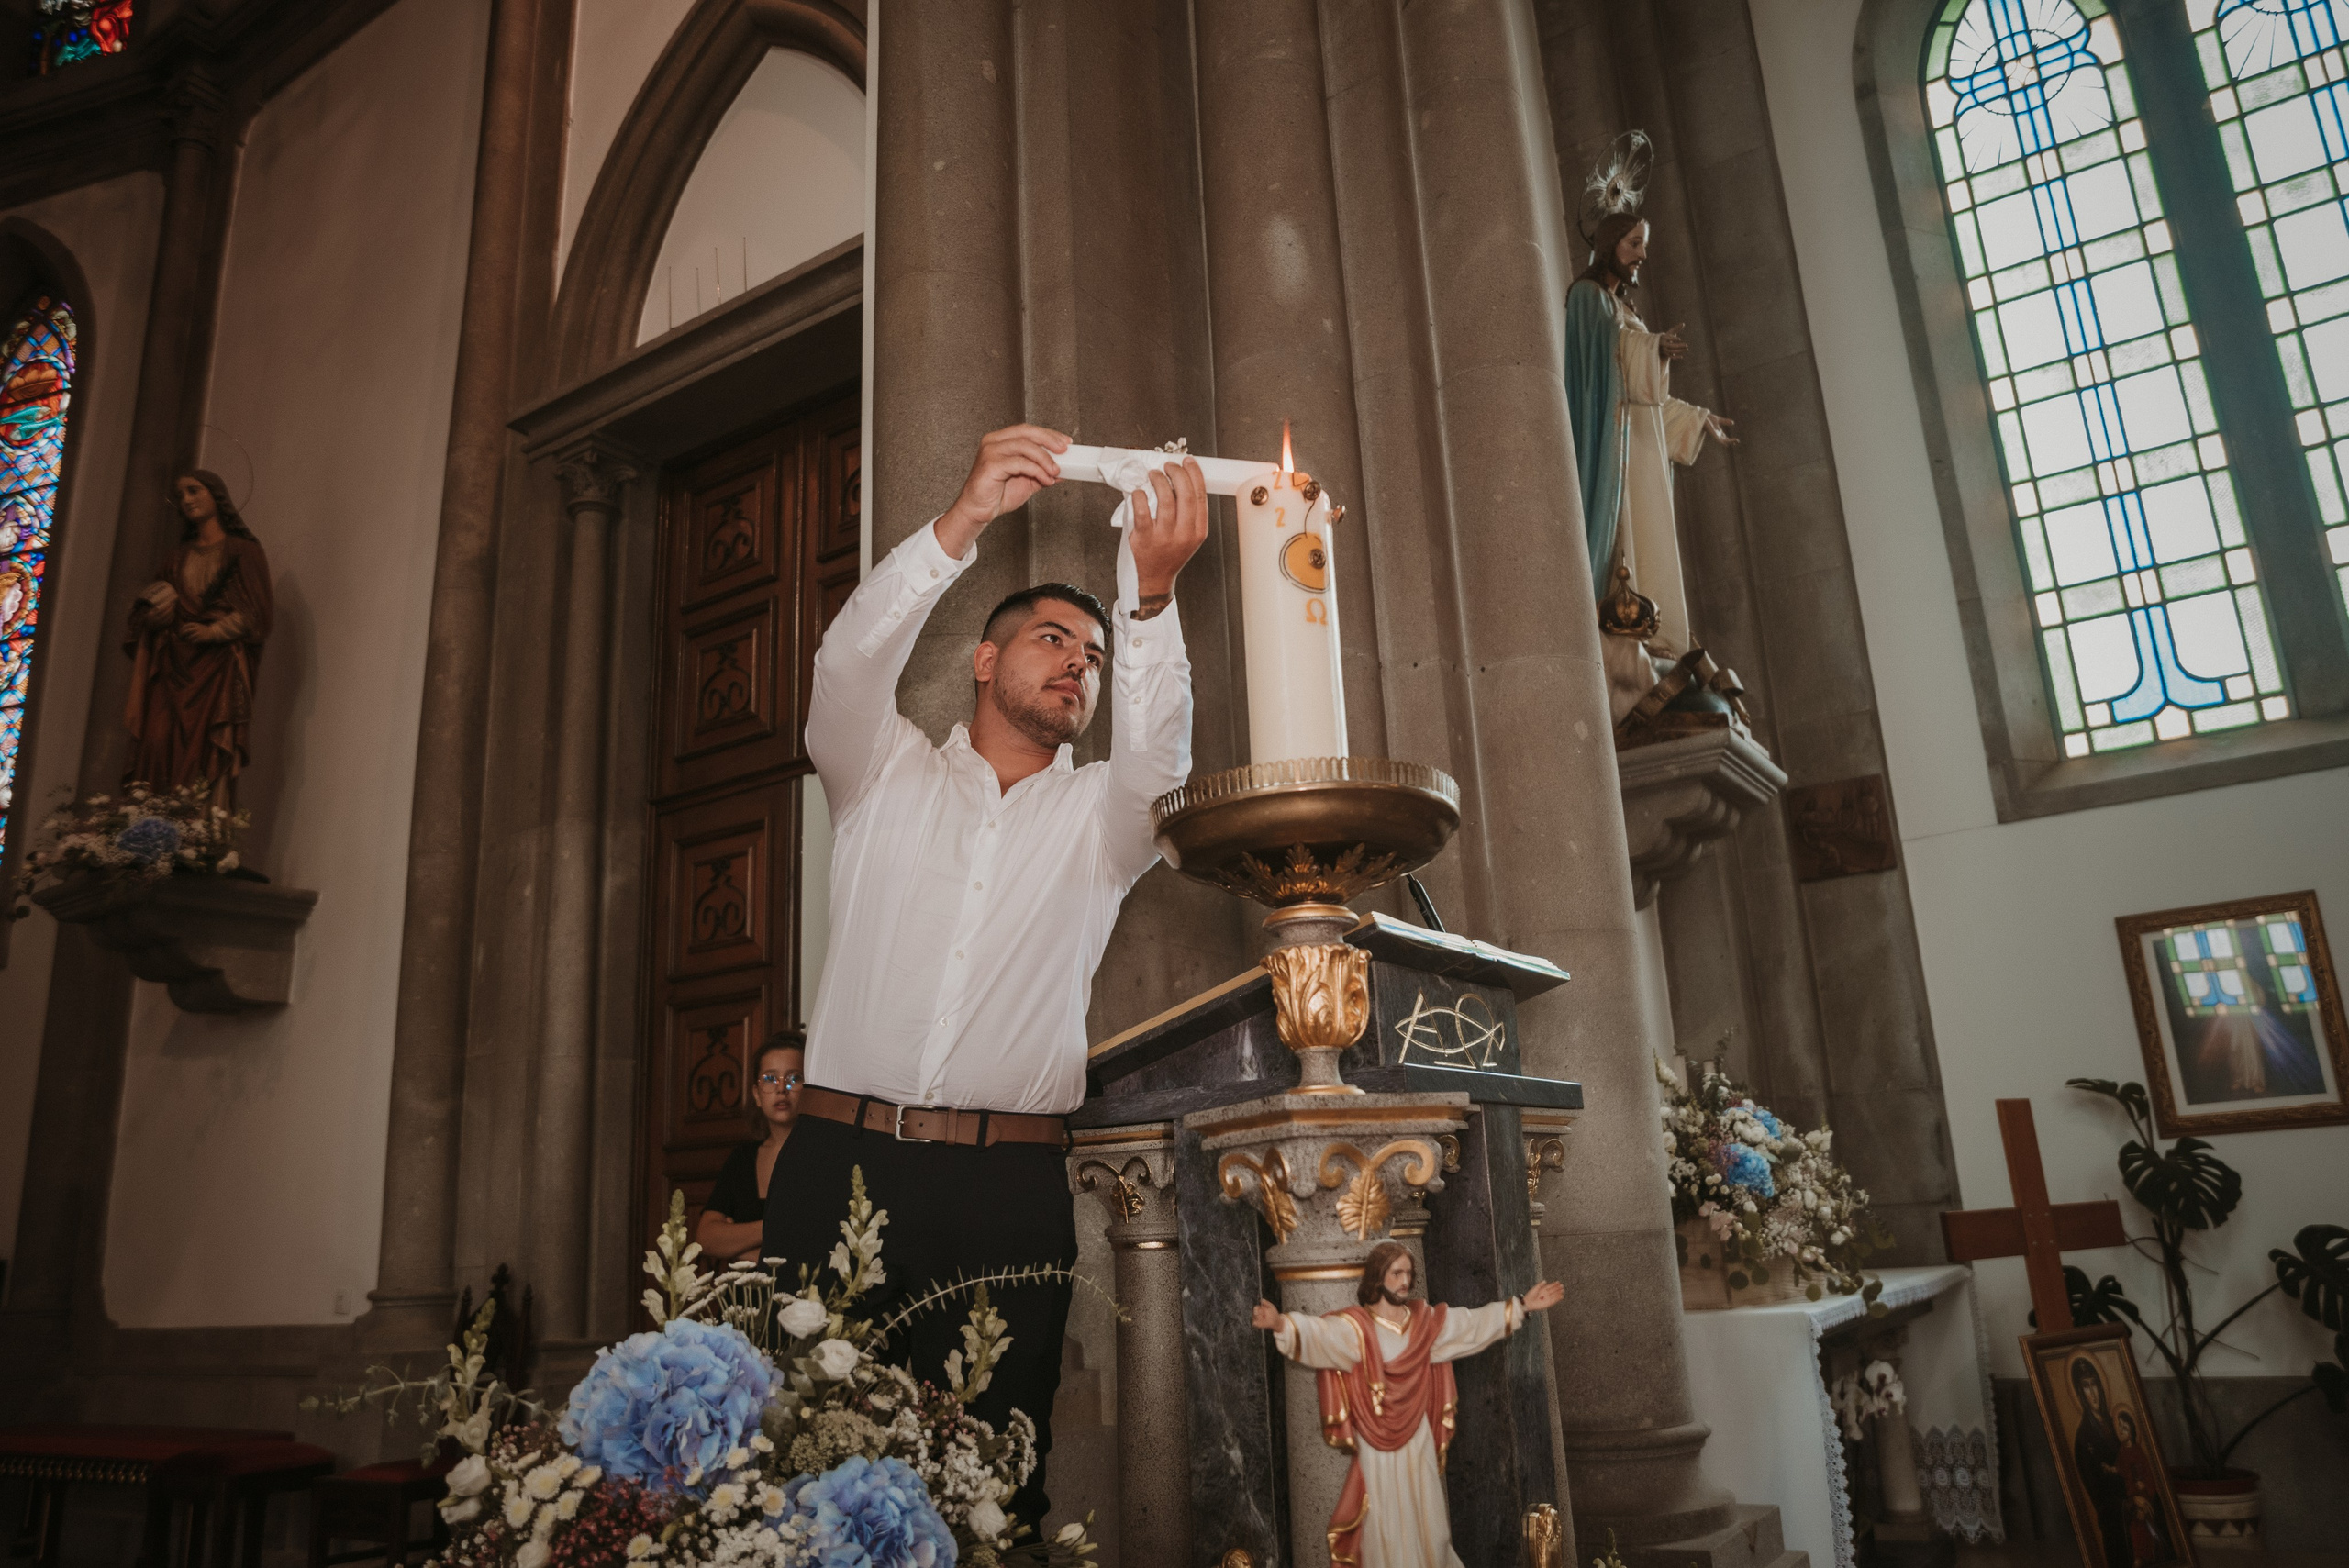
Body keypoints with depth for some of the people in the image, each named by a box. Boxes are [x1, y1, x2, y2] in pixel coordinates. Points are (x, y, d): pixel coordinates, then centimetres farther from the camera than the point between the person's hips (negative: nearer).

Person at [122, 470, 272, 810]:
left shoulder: (243, 550, 9)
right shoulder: (178, 558, 23)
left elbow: (255, 610, -1)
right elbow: (145, 610, 22)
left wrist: (212, 632, -12)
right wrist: (154, 612, -1)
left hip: (218, 667, -4)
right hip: (173, 667, 4)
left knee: (209, 754, -15)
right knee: (161, 746, -12)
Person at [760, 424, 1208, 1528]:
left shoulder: (1098, 814, 16)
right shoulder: (883, 774, 16)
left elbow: (1157, 754, -5)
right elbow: (849, 663, -3)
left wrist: (1153, 594, -21)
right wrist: (965, 519, -16)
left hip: (1011, 1189, 1)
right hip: (843, 1160, 0)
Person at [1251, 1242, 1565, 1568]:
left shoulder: (1425, 1320, 4)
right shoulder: (1356, 1327, -13)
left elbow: (1474, 1323, 12)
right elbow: (1317, 1333, -30)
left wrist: (1521, 1306, 11)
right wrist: (1281, 1323, -50)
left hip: (1419, 1443, 5)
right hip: (1378, 1447, -5)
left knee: (1428, 1528, 12)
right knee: (1388, 1532, 0)